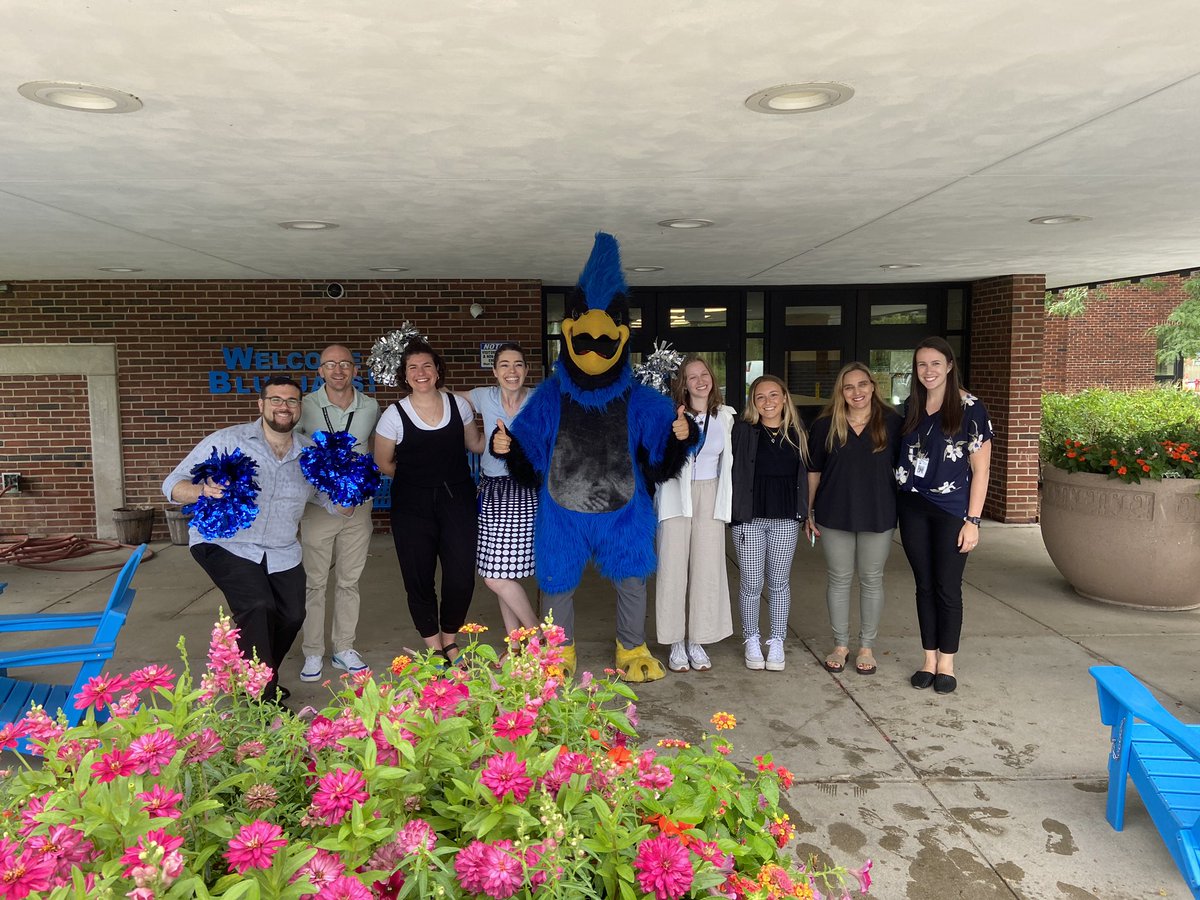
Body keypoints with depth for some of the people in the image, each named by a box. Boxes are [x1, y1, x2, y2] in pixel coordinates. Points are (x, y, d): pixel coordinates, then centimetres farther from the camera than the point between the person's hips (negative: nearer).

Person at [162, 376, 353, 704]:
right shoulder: (227, 441, -10)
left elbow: (338, 506, 5)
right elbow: (173, 485, -12)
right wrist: (203, 490, -35)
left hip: (281, 553, 5)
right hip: (225, 544, -5)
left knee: (292, 616, 4)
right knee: (257, 606, -23)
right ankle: (264, 697, -8)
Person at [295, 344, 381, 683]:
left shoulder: (370, 407, 1)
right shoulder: (306, 407, -8)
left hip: (358, 505, 3)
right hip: (318, 504, -2)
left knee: (349, 581, 12)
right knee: (315, 581, 4)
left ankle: (344, 648, 23)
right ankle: (313, 653, 17)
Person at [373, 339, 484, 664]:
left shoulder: (458, 405, 3)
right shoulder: (394, 414, -4)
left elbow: (475, 444, 17)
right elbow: (383, 463, 6)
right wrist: (416, 476, 4)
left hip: (457, 500, 1)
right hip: (413, 506, -1)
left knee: (461, 576, -2)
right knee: (419, 578, 4)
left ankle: (450, 642, 23)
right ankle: (434, 647, 24)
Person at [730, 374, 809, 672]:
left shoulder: (796, 433, 5)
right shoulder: (742, 431, -5)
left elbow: (803, 473, 10)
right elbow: (730, 469, -8)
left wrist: (804, 513, 6)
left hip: (785, 521, 2)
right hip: (749, 519, -2)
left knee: (779, 583, 11)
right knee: (751, 584, 5)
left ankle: (776, 642, 25)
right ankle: (752, 641, 24)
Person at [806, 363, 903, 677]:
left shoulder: (892, 422, 0)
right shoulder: (825, 425, 2)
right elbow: (814, 471, 5)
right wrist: (809, 512, 3)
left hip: (878, 515, 0)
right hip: (835, 515, 1)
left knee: (872, 580, 9)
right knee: (839, 579, 8)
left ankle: (867, 647, 23)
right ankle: (840, 645, 23)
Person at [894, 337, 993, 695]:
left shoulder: (970, 409, -6)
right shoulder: (910, 408, 8)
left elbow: (980, 470, -7)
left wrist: (973, 520, -11)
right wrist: (900, 502, 6)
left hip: (951, 510, -4)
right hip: (913, 508, 4)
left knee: (947, 588, 3)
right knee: (924, 585, 10)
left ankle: (946, 664, 17)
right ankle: (929, 660, 20)